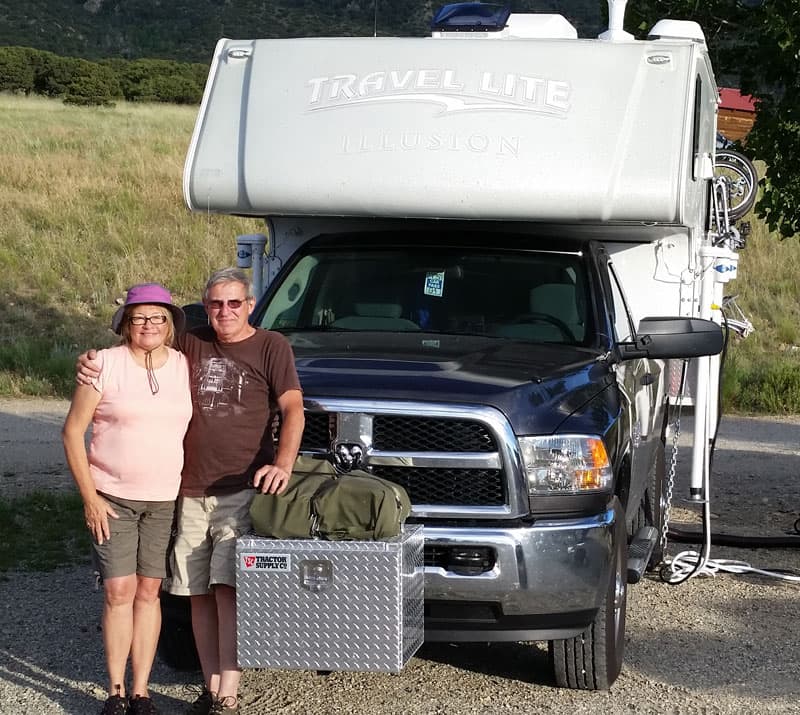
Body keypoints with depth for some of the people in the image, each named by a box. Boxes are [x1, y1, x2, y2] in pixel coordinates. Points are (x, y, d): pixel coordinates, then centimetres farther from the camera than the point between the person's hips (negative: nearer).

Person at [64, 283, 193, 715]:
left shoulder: (184, 367, 4)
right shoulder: (106, 364, -7)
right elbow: (72, 432, -5)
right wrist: (90, 498, -9)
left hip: (165, 500, 3)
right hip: (111, 497, -3)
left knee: (149, 591, 5)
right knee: (119, 591, -4)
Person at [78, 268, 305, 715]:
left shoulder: (271, 346, 1)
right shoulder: (190, 344, 11)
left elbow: (293, 409, -7)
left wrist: (283, 465, -23)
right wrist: (93, 362, 1)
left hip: (242, 490, -4)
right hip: (190, 492, 4)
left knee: (228, 589, -14)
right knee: (199, 593, 6)